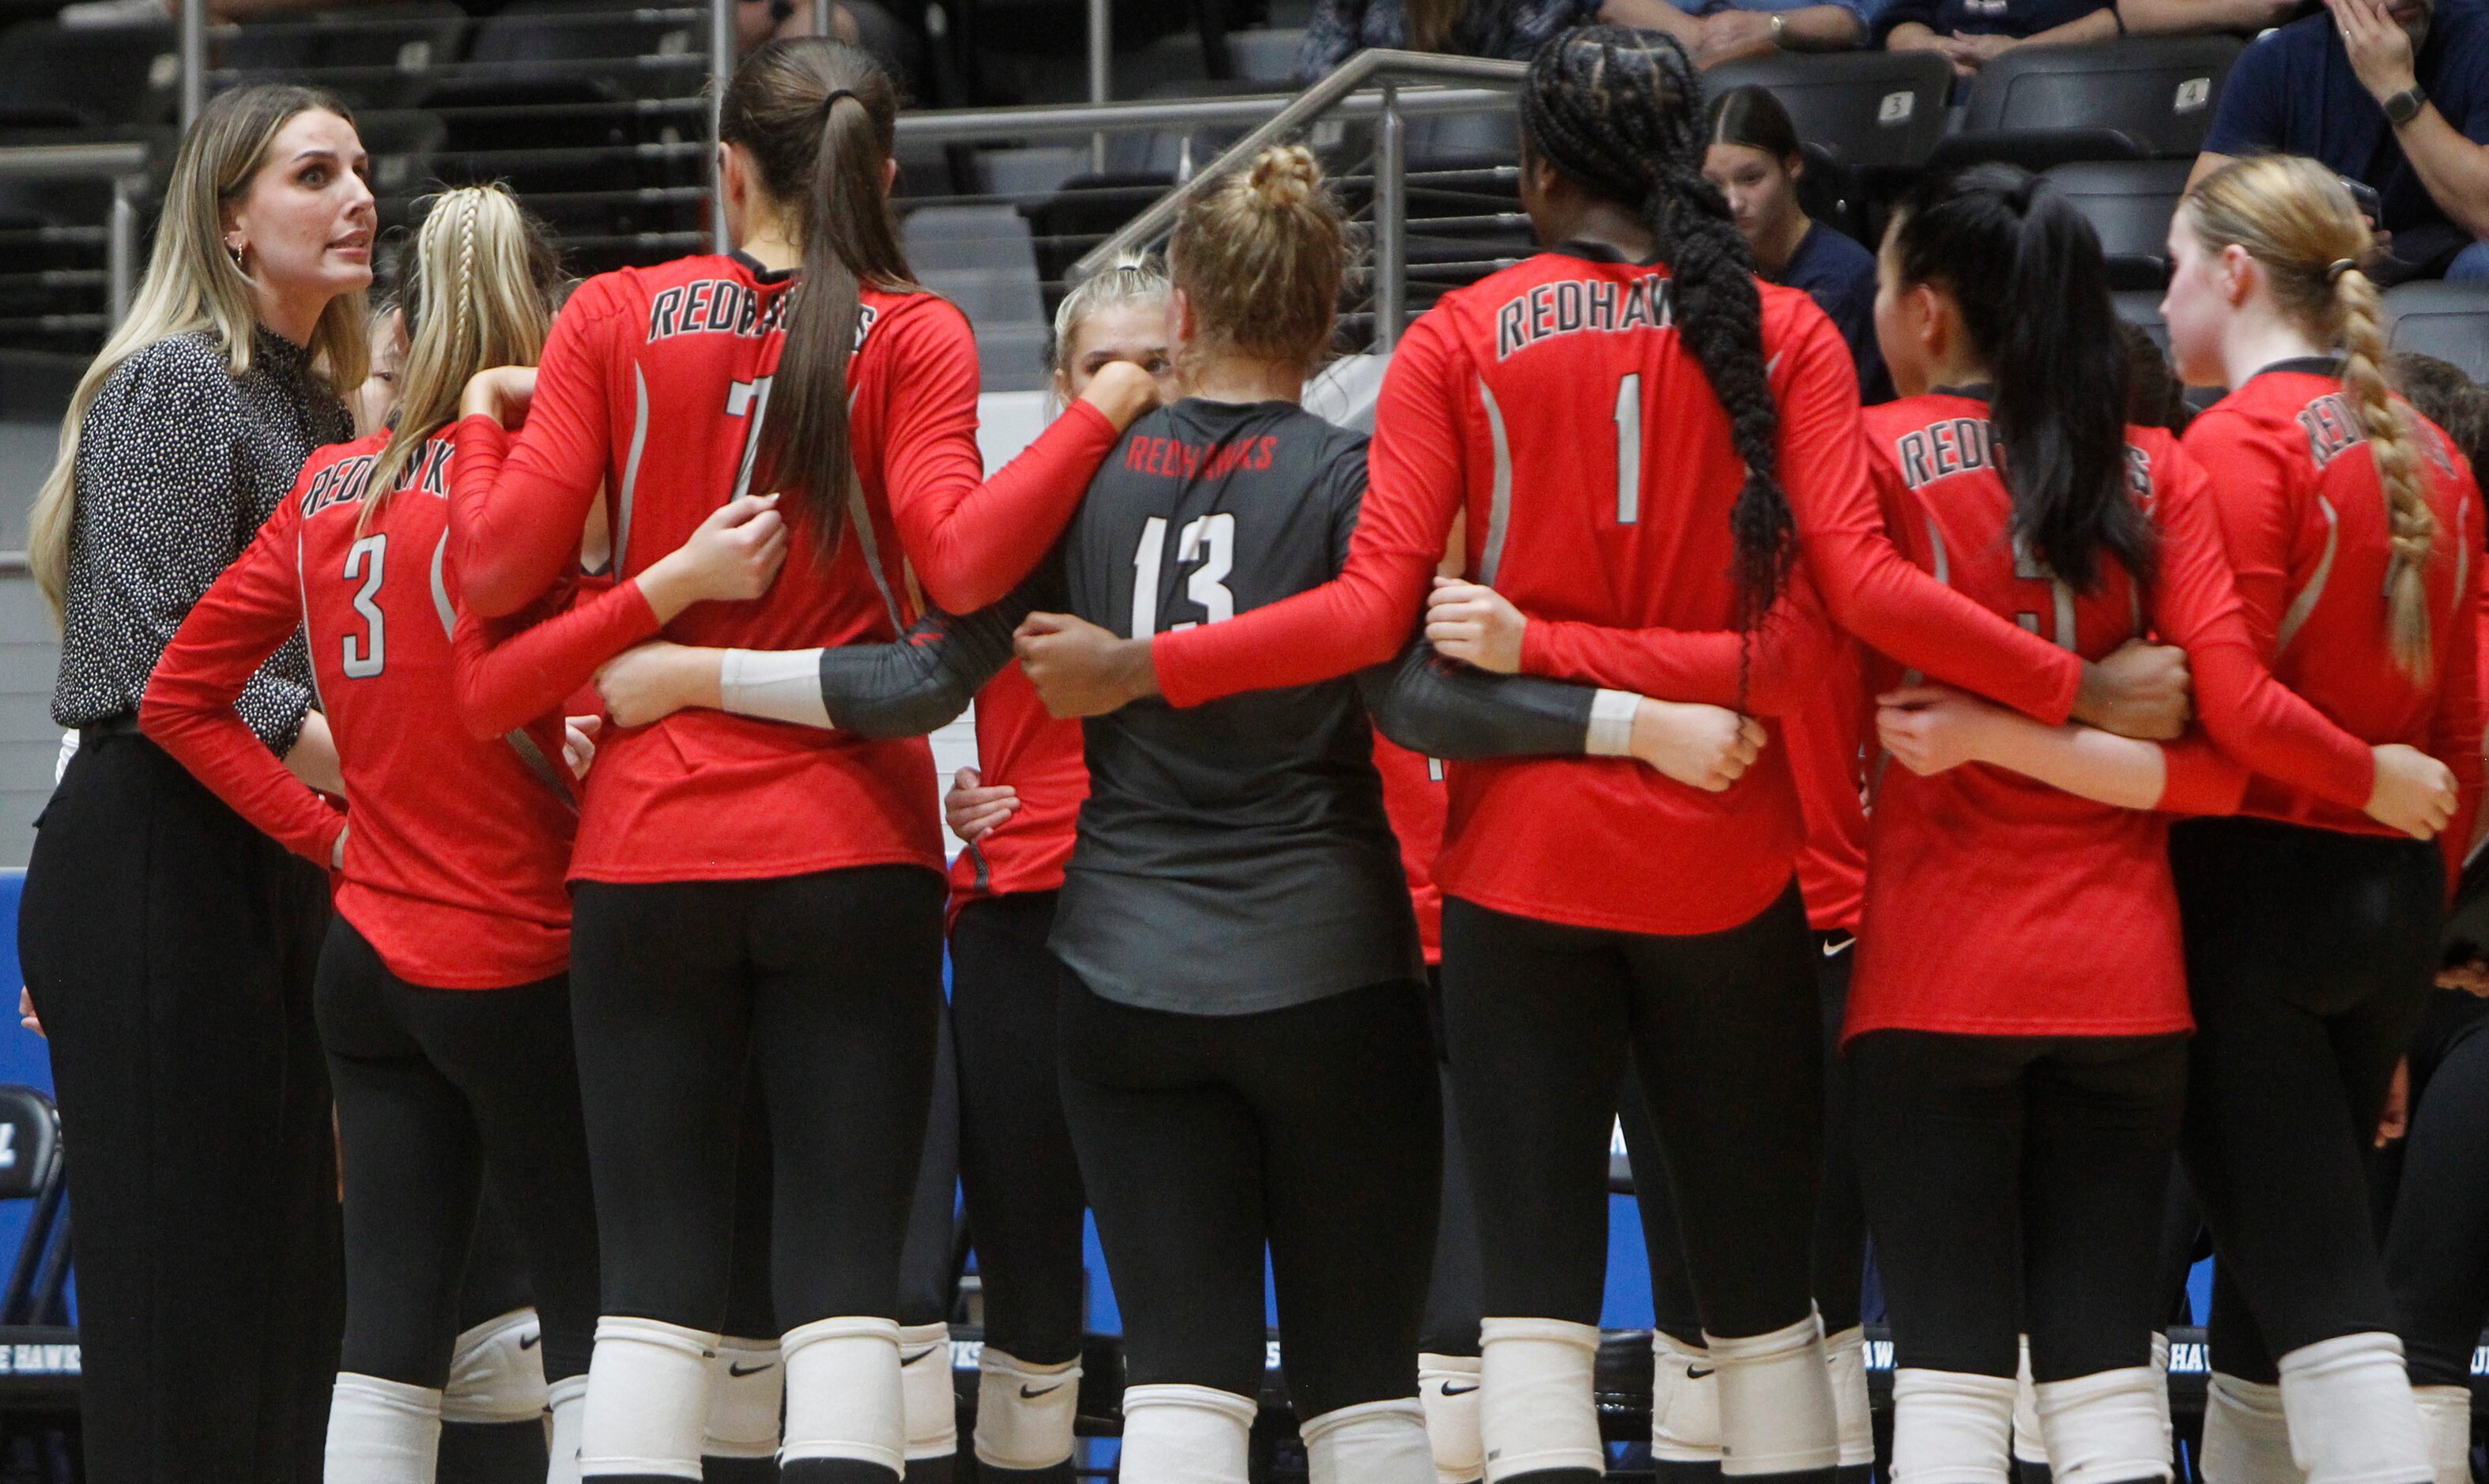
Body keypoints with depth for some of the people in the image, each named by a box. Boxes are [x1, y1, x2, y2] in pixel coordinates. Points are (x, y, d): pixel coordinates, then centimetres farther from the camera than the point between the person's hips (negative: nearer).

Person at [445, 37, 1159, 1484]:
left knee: (655, 1283, 5)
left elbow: (501, 568, -2)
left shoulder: (615, 319, 2)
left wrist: (483, 420, 16)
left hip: (647, 846, 2)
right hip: (850, 848, -1)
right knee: (845, 1285, 0)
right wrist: (1101, 413, -9)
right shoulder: (914, 336, -3)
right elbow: (960, 562, -18)